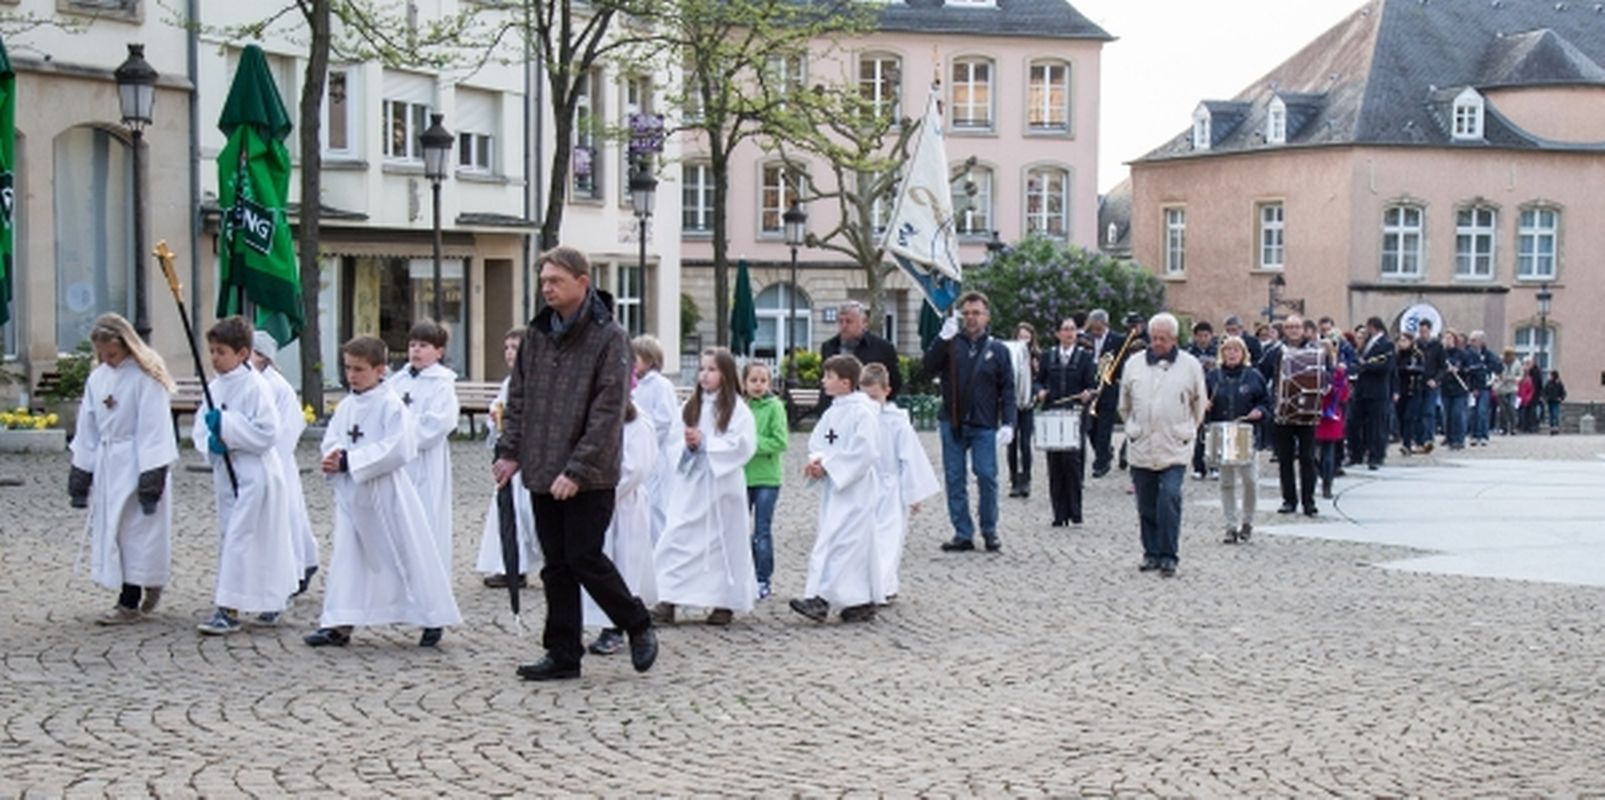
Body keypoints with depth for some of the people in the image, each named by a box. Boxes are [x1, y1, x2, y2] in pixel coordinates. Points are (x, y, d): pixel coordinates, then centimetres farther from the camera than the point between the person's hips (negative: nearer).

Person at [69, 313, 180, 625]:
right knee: (107, 527, 8)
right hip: (107, 464, 7)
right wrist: (81, 471, 13)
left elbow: (153, 428, -14)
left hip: (138, 463, -7)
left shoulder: (147, 377, -11)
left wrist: (152, 475, -17)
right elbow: (87, 427, 14)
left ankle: (131, 602, -2)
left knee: (136, 530, -6)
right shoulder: (97, 378, 9)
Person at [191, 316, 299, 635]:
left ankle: (229, 610, -7)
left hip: (254, 473, -8)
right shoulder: (215, 387, 8)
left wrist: (226, 425, -23)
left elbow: (267, 432, -20)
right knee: (228, 535, 14)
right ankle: (275, 597, 29)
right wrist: (211, 441, -13)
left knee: (239, 537, -10)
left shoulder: (256, 387, -15)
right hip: (225, 472, 8)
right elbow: (201, 426, 9)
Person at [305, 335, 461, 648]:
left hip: (385, 493, -6)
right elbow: (330, 440, 10)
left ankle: (433, 619, 16)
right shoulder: (346, 406, 9)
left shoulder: (391, 406, -12)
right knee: (346, 556, 4)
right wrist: (333, 456, -15)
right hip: (350, 494, 6)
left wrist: (348, 461, -21)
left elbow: (396, 449, -20)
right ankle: (339, 625, 7)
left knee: (407, 555, 3)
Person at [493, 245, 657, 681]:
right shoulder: (536, 334, 10)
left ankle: (639, 628, 16)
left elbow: (608, 412, -15)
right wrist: (510, 451, 3)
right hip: (542, 474, 6)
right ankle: (562, 655, 16)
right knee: (556, 567, 9)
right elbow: (518, 397, 15)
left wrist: (577, 470, -19)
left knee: (585, 559, -5)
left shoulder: (609, 337, -10)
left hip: (589, 478, -6)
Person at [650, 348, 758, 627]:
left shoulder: (736, 408, -5)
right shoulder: (690, 406, 10)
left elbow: (743, 445, -14)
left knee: (723, 541, 5)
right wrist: (688, 445, -13)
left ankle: (724, 604, 16)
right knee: (676, 538, -4)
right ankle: (668, 602, -4)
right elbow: (676, 440, 9)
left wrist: (704, 443, -16)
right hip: (690, 484, 4)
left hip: (722, 484, -4)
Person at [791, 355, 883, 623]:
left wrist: (827, 466, -17)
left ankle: (820, 598, -17)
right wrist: (816, 461, -8)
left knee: (835, 541, -13)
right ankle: (863, 601, 17)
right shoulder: (832, 413, 13)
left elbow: (863, 452, -20)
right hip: (832, 488, 8)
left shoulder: (863, 413, -13)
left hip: (854, 489, -8)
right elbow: (816, 442, 15)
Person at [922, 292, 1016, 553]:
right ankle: (963, 534, 9)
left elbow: (1007, 390, 4)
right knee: (955, 480, 3)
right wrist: (943, 338, -18)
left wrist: (1008, 423, -6)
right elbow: (929, 368, -8)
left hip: (984, 426, -1)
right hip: (953, 423, 1)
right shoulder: (951, 344, 6)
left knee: (987, 478, -5)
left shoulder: (997, 350, 5)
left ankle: (990, 532, 10)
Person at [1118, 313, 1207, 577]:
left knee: (1169, 498, -14)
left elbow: (1199, 403, 11)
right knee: (1146, 503, 7)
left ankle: (1168, 556, -7)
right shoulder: (1134, 364, 6)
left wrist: (1187, 431, 11)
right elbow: (1125, 404, 18)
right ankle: (1151, 552, 18)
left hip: (1175, 449, -3)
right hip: (1141, 448, 3)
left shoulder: (1189, 365, 1)